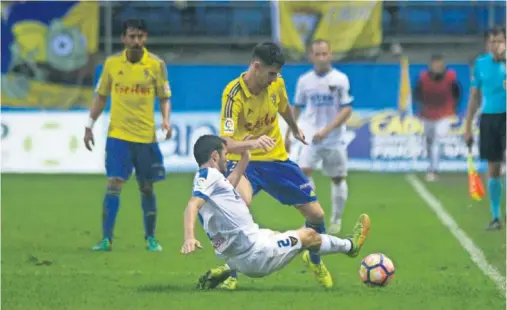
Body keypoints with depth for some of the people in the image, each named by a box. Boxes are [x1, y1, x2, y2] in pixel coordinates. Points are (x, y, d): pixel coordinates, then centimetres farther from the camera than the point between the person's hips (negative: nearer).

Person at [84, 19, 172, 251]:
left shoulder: (156, 64, -1)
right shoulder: (112, 63, 3)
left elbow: (164, 98, 4)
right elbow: (101, 97, 12)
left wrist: (166, 119, -14)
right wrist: (90, 125, 8)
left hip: (146, 136, 0)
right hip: (118, 135, 0)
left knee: (147, 188, 7)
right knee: (114, 184, -10)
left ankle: (151, 239, 19)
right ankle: (106, 239, -8)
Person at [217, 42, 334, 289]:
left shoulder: (276, 84, -9)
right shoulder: (233, 94, -25)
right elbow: (227, 143, -35)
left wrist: (295, 130, 36)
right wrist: (252, 143, -54)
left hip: (276, 158, 5)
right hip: (243, 159, -5)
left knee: (316, 214, 5)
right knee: (241, 202, -37)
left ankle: (315, 260, 39)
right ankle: (231, 271, -21)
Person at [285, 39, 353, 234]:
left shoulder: (340, 79, -8)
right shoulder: (304, 81, 2)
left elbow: (347, 110, -11)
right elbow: (296, 108, 14)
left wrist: (326, 130, -21)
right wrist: (288, 135, 15)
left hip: (334, 139, -1)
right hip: (310, 137, 1)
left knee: (338, 179, 8)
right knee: (303, 170, -20)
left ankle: (336, 220, 27)